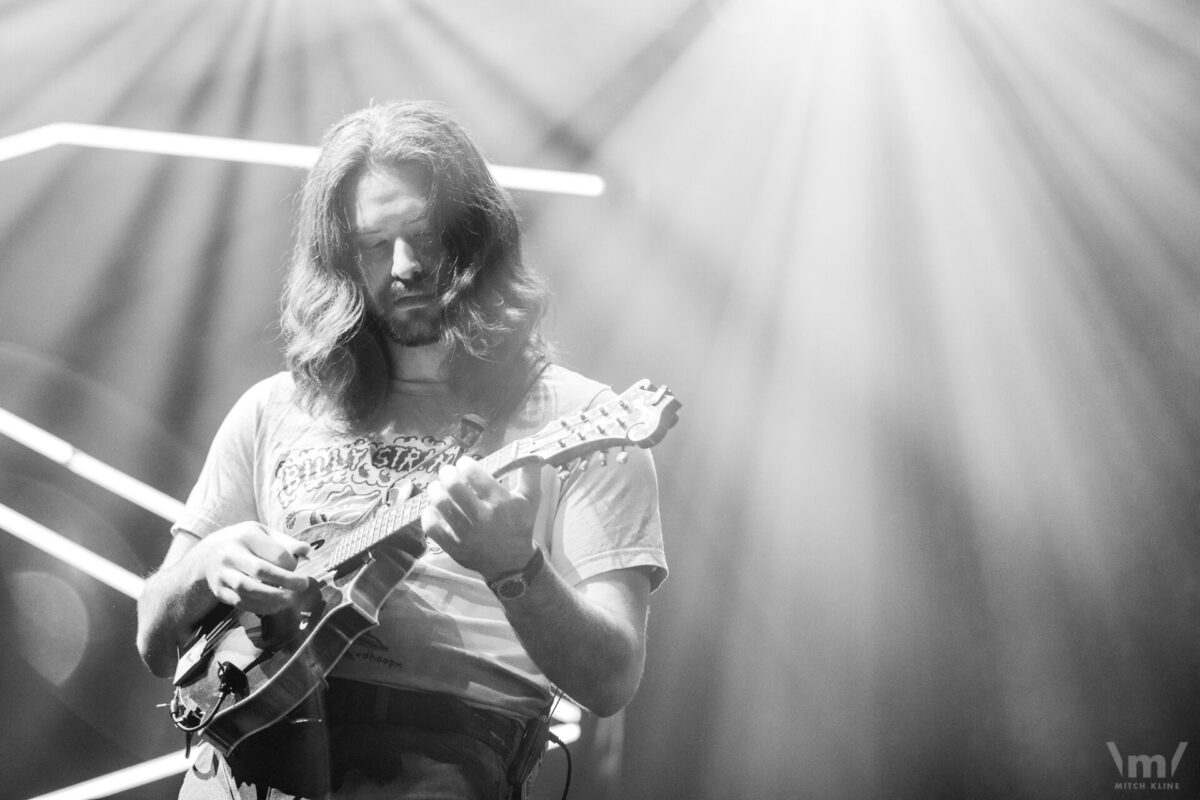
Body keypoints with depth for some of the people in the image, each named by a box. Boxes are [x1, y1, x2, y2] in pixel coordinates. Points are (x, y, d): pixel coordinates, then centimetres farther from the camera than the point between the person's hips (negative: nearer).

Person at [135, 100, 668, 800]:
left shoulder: (578, 422, 5)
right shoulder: (273, 411, 16)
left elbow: (612, 682, -2)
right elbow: (157, 645, 19)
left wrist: (515, 570, -19)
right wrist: (204, 568, -2)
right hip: (258, 733, 3)